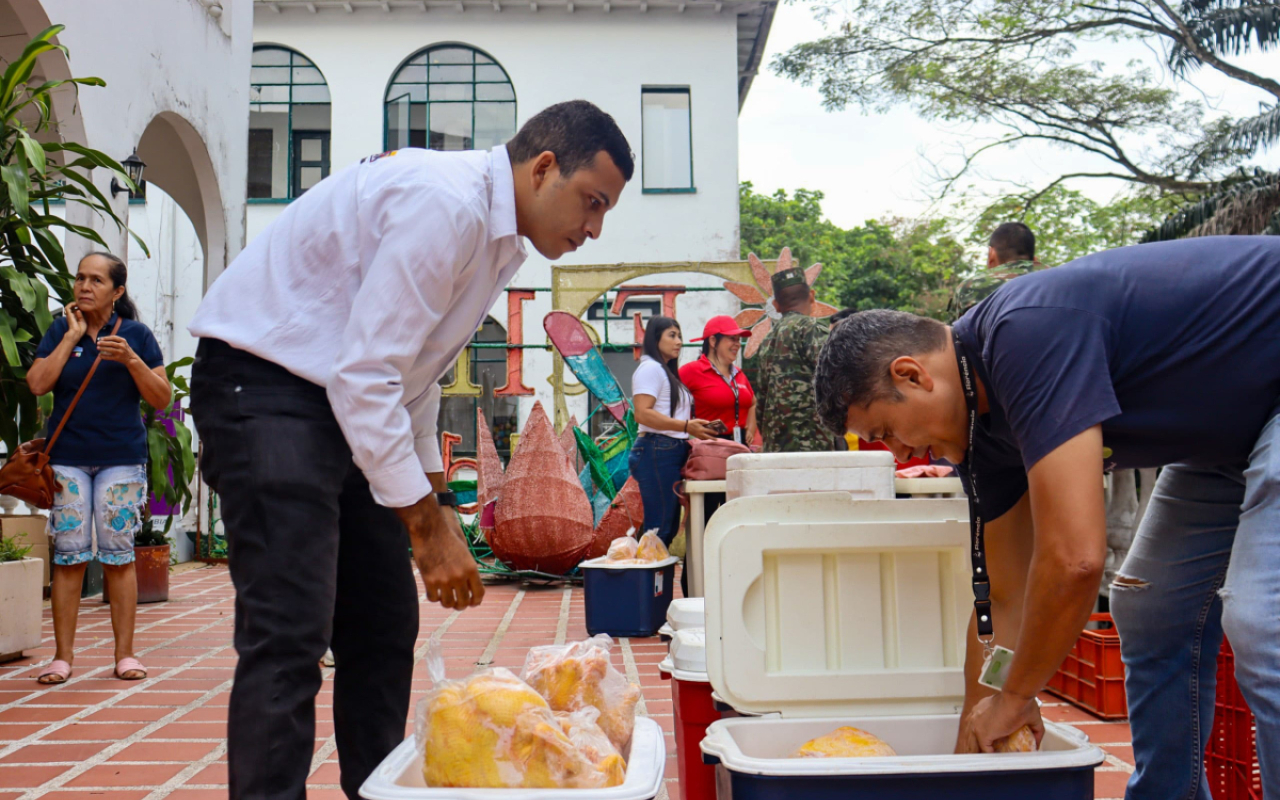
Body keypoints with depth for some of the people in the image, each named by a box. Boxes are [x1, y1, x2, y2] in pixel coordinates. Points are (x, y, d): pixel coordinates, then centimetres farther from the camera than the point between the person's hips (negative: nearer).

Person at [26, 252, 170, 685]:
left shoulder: (136, 334, 4)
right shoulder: (61, 330, 10)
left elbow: (162, 398, -1)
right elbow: (37, 384, -4)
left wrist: (130, 359, -15)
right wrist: (73, 336, -4)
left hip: (121, 458, -1)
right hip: (67, 458, 1)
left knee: (118, 555, 0)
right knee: (68, 555, 0)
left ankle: (125, 653, 6)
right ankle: (63, 654, 8)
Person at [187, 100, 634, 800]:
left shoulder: (495, 235, 9)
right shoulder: (446, 203, -22)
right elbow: (365, 376, -26)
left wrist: (436, 503, 15)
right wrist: (428, 527, -22)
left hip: (354, 400, 10)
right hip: (262, 382, -10)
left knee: (384, 628, 9)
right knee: (288, 632, -16)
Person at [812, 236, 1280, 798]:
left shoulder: (1029, 333, -32)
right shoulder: (984, 422, -3)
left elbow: (1074, 559, -36)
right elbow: (1005, 598, 3)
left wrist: (1014, 696, -20)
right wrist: (976, 734, 2)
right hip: (1229, 430, 9)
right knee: (1151, 614, 13)